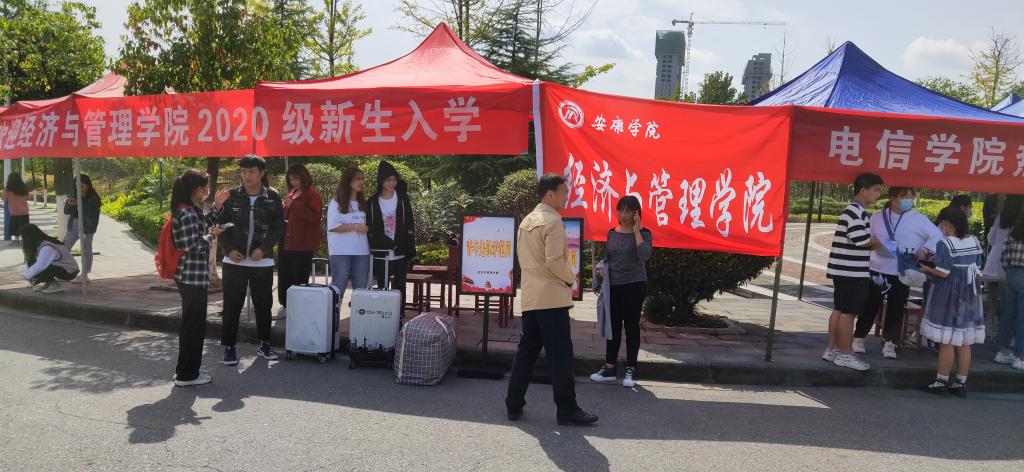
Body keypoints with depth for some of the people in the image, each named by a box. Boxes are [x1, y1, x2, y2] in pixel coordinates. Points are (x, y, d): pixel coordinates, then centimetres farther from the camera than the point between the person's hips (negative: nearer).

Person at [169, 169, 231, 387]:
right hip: (192, 277, -10)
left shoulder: (192, 210, 8)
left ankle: (189, 368, 30)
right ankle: (186, 375, 10)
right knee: (193, 325, 0)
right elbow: (192, 247, -23)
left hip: (192, 276, 10)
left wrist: (217, 206, 14)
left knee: (193, 323, 19)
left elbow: (203, 224, 22)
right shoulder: (188, 215, -20)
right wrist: (211, 235, -8)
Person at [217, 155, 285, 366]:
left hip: (263, 261, 1)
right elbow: (221, 225, 3)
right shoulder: (231, 196, 1)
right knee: (232, 305, 2)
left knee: (263, 304, 9)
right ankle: (229, 346, 12)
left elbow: (278, 227, 0)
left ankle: (264, 344, 24)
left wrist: (263, 248, -12)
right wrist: (229, 249, -10)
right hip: (234, 261, 0)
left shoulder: (272, 198, 1)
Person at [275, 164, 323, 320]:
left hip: (301, 245, -8)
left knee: (299, 278, -3)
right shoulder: (291, 193, 16)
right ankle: (286, 306, 21)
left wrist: (294, 205, -21)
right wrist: (282, 207, 8)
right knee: (284, 275, 11)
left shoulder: (313, 195, -7)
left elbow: (314, 216, -21)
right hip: (286, 242, 8)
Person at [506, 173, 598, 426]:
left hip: (530, 296, 8)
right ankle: (567, 410, 5)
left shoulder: (527, 221, 14)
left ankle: (514, 405, 15)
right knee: (560, 355, -2)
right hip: (552, 297, -8)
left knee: (526, 350, 12)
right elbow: (554, 261, -20)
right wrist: (571, 278, -3)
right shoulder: (553, 221, -12)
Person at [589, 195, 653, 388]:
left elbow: (645, 256, -24)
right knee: (613, 326, 8)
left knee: (631, 326, 2)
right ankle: (609, 368, 15)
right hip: (613, 286, 4)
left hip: (634, 286, -4)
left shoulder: (643, 233, -6)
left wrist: (636, 231, -19)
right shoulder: (612, 233, 8)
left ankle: (630, 371, 11)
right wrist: (601, 270, -3)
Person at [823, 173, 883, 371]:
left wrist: (871, 243, 4)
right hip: (852, 272, -10)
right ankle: (845, 355, 5)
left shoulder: (858, 211, 17)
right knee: (848, 313, -3)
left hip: (846, 270, 10)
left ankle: (831, 349, 21)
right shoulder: (855, 211, -16)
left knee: (839, 310, 14)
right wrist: (876, 243, -4)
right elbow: (862, 239, -22)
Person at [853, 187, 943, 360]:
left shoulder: (918, 219, 0)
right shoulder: (877, 218, 5)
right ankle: (858, 338, 18)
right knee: (870, 306, 6)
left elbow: (936, 236, -1)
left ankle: (890, 344, 17)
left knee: (896, 309, 5)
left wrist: (925, 249, -15)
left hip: (902, 273, 0)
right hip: (877, 270, 1)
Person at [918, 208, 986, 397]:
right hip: (970, 296, 7)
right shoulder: (974, 242, 5)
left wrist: (927, 269, -3)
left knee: (947, 341, 0)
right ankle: (961, 383, 17)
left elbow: (942, 273, -19)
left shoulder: (945, 244, -16)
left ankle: (942, 382, 7)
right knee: (964, 342, 11)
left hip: (949, 296, -7)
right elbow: (976, 268, 11)